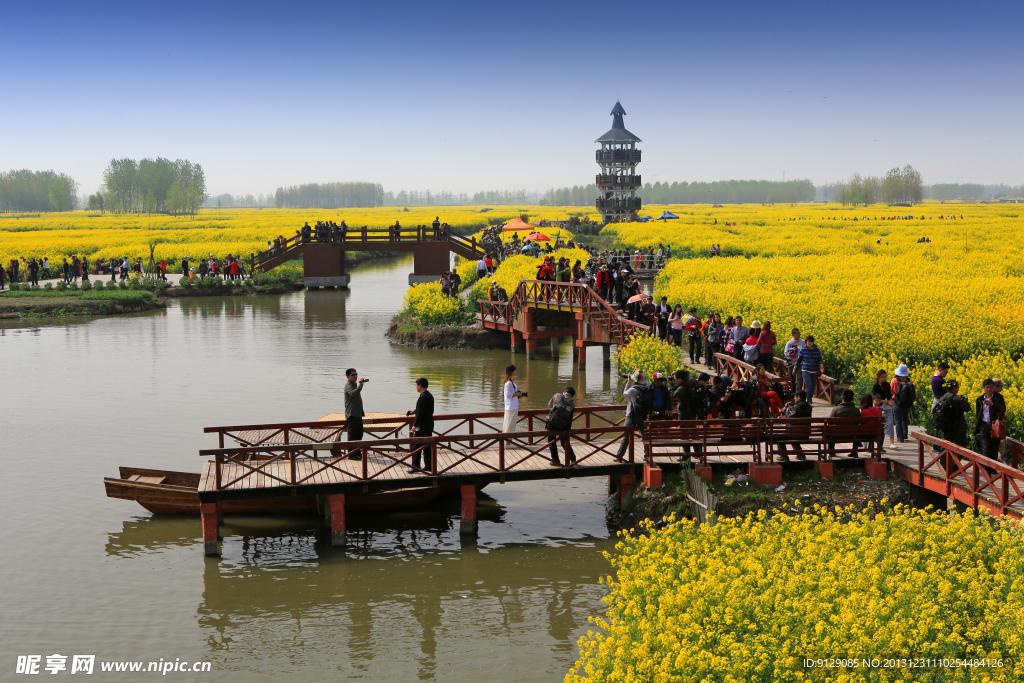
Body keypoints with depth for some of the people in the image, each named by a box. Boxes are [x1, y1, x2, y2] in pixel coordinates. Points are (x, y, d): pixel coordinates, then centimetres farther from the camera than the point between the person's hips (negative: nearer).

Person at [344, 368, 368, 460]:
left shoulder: (355, 385, 19)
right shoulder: (348, 386, -13)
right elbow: (354, 393, -37)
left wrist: (361, 412, 28)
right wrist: (361, 384, -38)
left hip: (358, 414, 10)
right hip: (352, 415, -10)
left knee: (359, 434, 14)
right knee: (352, 435, -6)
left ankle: (357, 453, 24)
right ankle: (351, 455, -1)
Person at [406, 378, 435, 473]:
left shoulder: (423, 397, -19)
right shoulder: (430, 396, 10)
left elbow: (420, 413, -21)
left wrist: (415, 425, -17)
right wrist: (415, 411, 24)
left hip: (422, 426, -9)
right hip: (429, 425, 9)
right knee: (427, 446, 13)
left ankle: (415, 467, -1)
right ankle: (428, 465, 16)